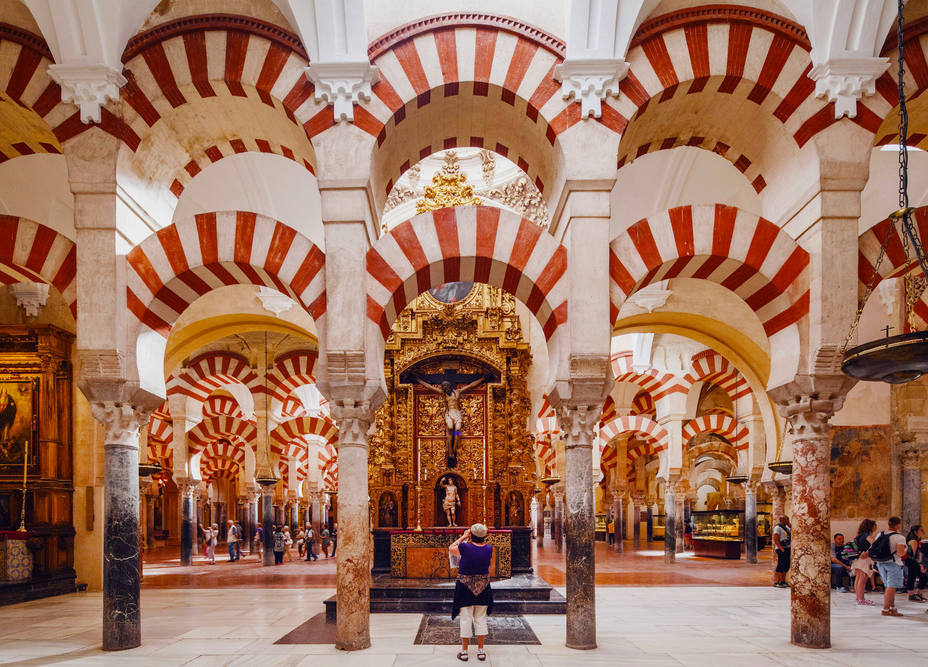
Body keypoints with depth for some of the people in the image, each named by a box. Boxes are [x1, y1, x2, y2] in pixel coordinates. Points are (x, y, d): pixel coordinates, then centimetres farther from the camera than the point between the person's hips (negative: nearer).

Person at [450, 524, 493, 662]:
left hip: (465, 587, -3)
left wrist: (464, 537, 7)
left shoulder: (465, 547, -17)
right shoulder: (489, 549, -7)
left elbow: (450, 549, 2)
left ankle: (464, 651, 12)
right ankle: (481, 650, 17)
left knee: (465, 619, 5)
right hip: (483, 587, 3)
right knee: (481, 619, 12)